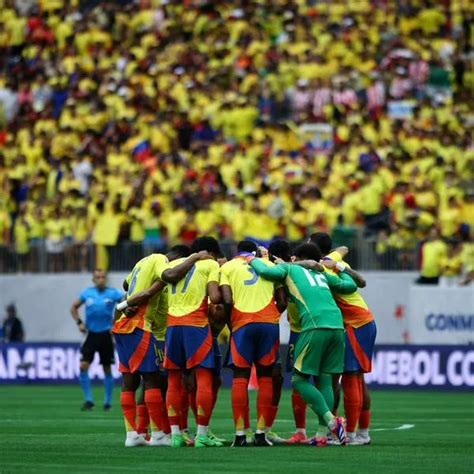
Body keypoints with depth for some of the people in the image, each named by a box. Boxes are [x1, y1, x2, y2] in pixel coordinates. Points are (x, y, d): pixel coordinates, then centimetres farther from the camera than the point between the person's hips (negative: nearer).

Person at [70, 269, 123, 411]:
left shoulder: (113, 293, -4)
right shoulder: (87, 293, 4)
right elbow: (74, 307, 18)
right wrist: (79, 322, 4)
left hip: (106, 335, -2)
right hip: (91, 334, 2)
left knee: (107, 369, 5)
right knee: (83, 366, -10)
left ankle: (108, 402, 18)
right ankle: (88, 400, -1)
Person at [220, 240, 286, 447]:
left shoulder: (228, 267, 13)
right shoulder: (269, 265, 20)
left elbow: (227, 301, -2)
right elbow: (282, 302, 12)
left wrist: (230, 322, 13)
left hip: (242, 324, -1)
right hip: (269, 323, 1)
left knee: (240, 377, 4)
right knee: (265, 377, 7)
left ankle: (240, 434, -2)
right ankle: (261, 433, 1)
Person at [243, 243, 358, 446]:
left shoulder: (289, 268, 16)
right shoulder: (322, 275, 28)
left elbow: (267, 271, -1)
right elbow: (350, 285, 30)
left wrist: (253, 260, 19)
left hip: (315, 326, -5)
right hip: (337, 326, 5)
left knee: (300, 379, 2)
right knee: (325, 379, 10)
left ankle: (331, 421, -13)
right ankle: (322, 434, 3)